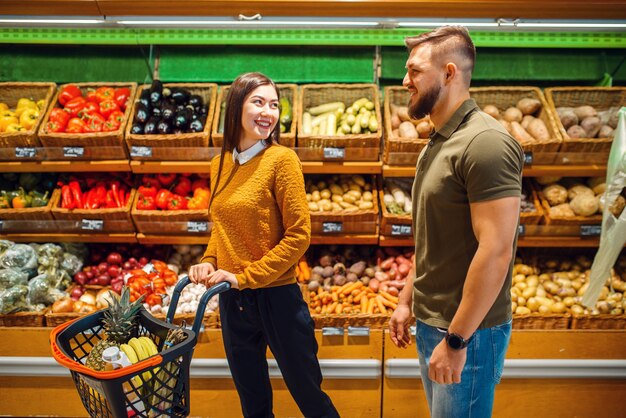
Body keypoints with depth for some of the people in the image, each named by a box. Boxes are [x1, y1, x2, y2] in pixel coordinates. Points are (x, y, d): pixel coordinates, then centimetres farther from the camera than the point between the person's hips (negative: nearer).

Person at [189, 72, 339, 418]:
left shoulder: (282, 159, -12)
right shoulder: (220, 164, 5)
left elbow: (298, 235, -15)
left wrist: (243, 277, -15)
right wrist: (208, 261, -1)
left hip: (276, 296, -5)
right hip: (231, 300, 5)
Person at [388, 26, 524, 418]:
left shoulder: (485, 142, -19)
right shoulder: (438, 144, 9)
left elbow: (496, 251, -24)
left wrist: (456, 340, -21)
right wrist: (407, 300, 13)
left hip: (467, 331, -8)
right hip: (429, 322, 8)